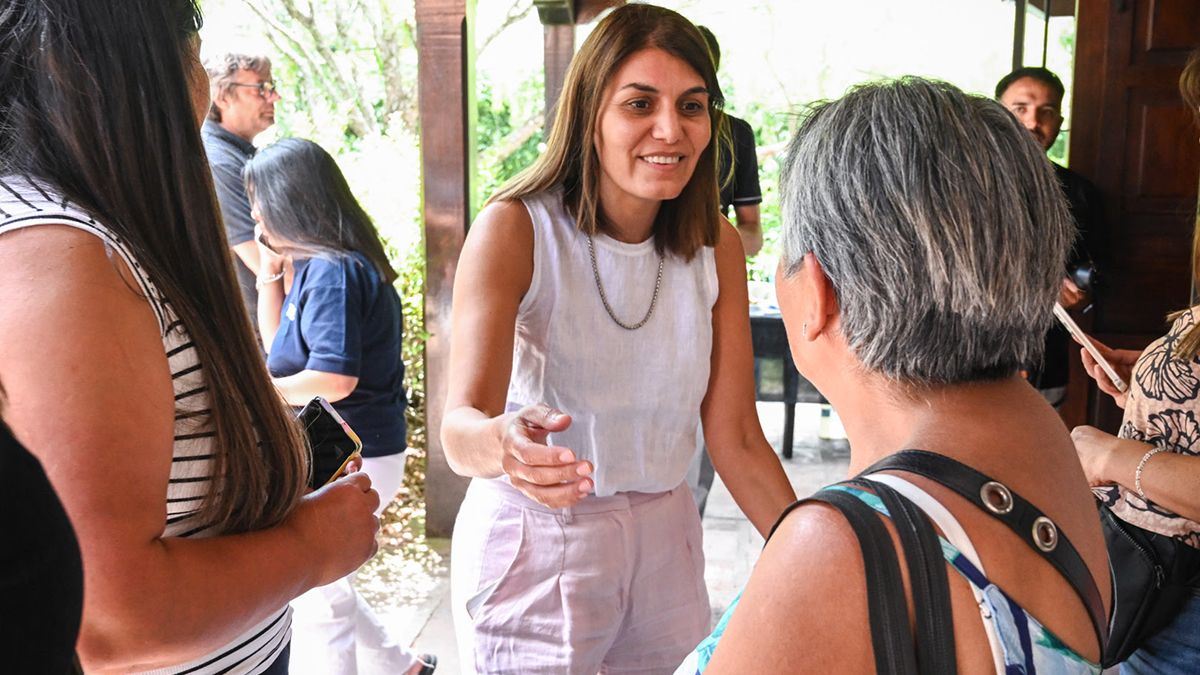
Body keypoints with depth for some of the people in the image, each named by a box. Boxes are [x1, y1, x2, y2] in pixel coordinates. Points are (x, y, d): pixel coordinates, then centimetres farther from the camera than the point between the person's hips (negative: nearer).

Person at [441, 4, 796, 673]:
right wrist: (504, 443, -51)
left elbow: (737, 441, -3)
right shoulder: (515, 230, -17)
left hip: (665, 538, 5)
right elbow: (461, 429, -29)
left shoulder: (717, 246, -4)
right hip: (534, 545, -4)